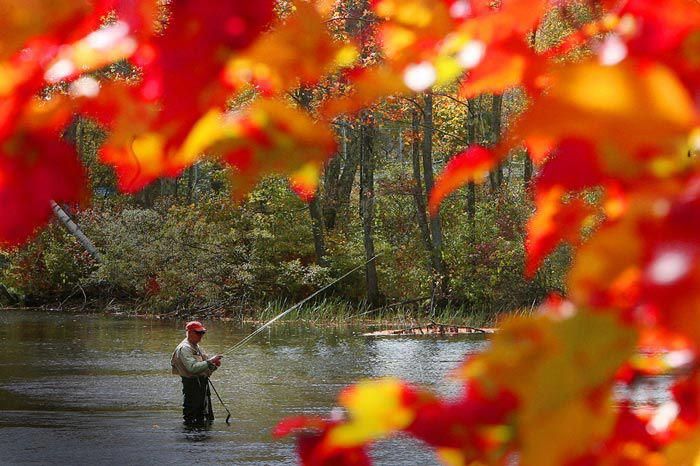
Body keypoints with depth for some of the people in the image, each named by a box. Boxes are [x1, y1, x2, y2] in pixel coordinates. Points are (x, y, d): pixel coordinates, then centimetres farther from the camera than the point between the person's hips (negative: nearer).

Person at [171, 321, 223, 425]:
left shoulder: (196, 347, 19)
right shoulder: (184, 348, -13)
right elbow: (192, 367, -27)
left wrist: (214, 365, 2)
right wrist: (210, 361, -26)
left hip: (202, 384, 10)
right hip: (192, 385, -10)